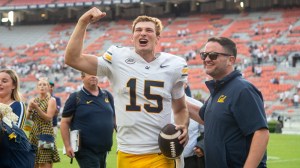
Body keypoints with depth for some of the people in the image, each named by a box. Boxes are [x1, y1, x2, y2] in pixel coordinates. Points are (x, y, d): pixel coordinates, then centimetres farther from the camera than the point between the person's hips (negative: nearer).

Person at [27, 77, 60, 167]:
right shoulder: (33, 100, 12)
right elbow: (27, 118, 9)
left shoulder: (51, 100, -2)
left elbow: (48, 117, -11)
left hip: (45, 133, -5)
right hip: (34, 133, 5)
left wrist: (37, 108, -19)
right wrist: (30, 109, -10)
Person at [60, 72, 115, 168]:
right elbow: (65, 122, -4)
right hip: (85, 151, -6)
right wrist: (68, 146, -12)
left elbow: (114, 118, 18)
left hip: (104, 150, 6)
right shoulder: (75, 98, -3)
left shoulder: (107, 95, 11)